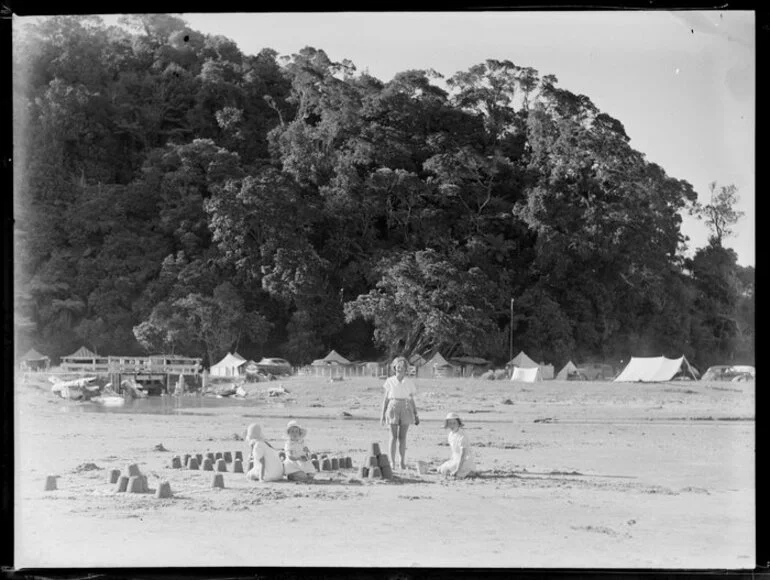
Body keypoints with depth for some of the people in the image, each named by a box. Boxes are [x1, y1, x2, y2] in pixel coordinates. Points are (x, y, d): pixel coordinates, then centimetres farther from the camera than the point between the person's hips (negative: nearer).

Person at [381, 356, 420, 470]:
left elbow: (412, 400, 9)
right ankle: (392, 462, 1)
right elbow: (385, 399, 6)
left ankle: (403, 462, 7)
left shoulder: (409, 382, 6)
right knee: (393, 437, -2)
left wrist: (416, 415, 6)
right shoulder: (390, 381, 4)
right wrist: (383, 415, 1)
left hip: (406, 410, 1)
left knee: (402, 437, 1)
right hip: (393, 409, -1)